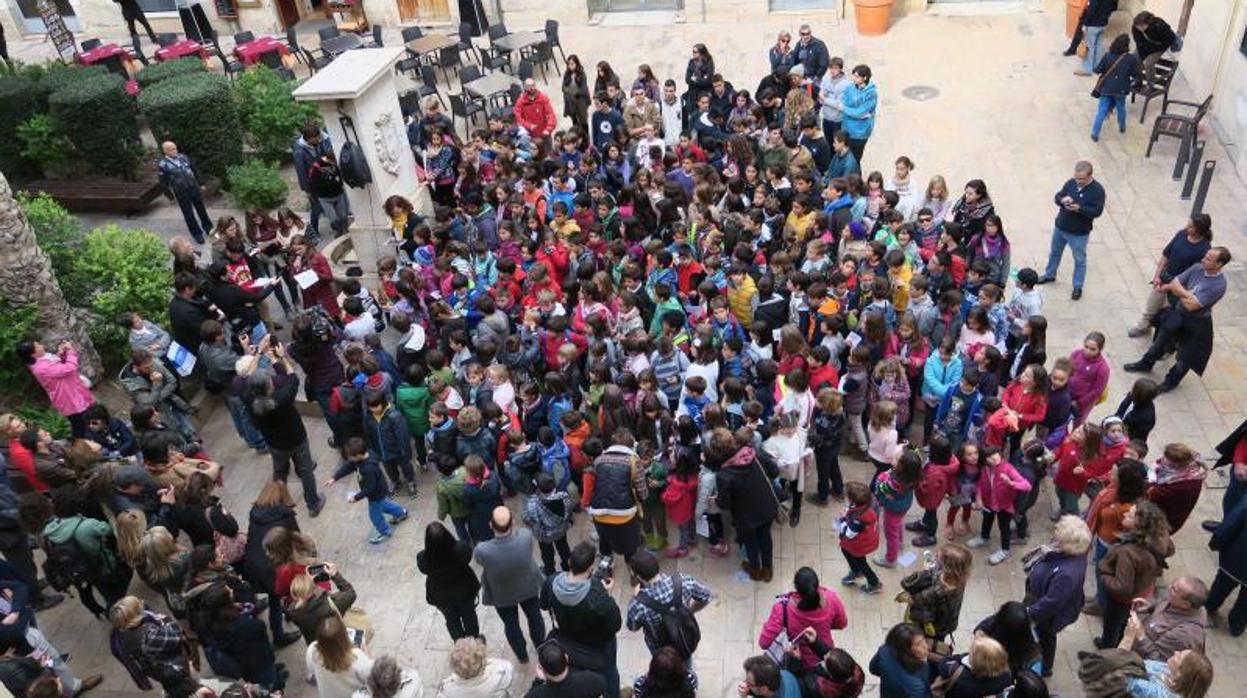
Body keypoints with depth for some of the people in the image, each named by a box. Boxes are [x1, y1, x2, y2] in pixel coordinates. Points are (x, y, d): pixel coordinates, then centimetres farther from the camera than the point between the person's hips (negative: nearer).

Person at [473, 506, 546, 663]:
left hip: (502, 594, -1)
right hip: (528, 587, 1)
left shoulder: (482, 551, -41)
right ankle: (541, 646, 56)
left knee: (511, 624, 27)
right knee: (534, 616, 30)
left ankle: (522, 656, 51)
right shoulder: (525, 536, -38)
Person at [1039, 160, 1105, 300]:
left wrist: (1079, 208, -36)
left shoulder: (1098, 190, -20)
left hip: (1079, 233, -5)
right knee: (1054, 252, 24)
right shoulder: (1071, 182, -7)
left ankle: (1077, 287, 25)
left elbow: (1096, 211, -22)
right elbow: (1057, 196, 1)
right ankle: (1050, 275, 47)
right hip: (1060, 227, 5)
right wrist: (1062, 200, -23)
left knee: (1080, 260, 10)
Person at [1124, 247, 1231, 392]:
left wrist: (1180, 292, -16)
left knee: (1186, 357, 14)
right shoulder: (1198, 268, -13)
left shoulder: (1219, 285, -30)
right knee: (1161, 340, 23)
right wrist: (1186, 294, -23)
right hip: (1178, 312, 6)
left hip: (1196, 323, -6)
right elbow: (1174, 284, -5)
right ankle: (1146, 364, 46)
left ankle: (1171, 380, 36)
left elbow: (1191, 305, -30)